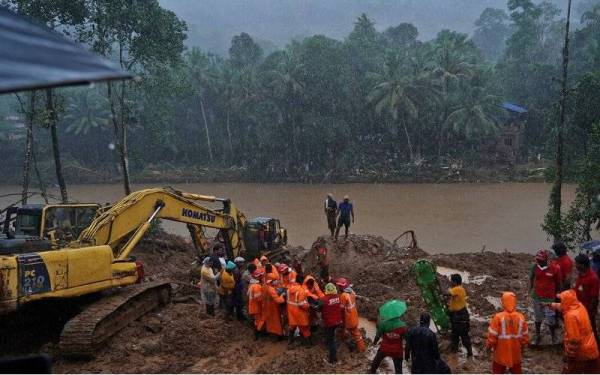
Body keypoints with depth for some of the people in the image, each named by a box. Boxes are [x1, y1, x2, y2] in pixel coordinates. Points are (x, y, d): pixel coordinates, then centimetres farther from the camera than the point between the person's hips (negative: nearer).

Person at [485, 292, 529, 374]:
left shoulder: (498, 317, -21)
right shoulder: (521, 317, -8)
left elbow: (492, 335, -15)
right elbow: (525, 336, 3)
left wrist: (489, 345, 3)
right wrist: (522, 345, 21)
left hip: (501, 352, -3)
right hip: (515, 352, 4)